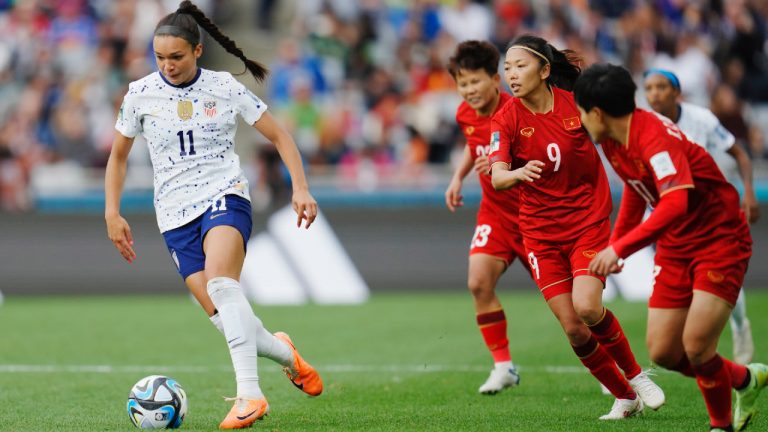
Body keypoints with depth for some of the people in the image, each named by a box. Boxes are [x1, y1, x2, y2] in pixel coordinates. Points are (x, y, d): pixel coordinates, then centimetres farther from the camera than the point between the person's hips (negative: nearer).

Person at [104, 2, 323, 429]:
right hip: (175, 213, 3)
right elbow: (118, 156, 17)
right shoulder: (141, 94, 4)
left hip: (225, 196, -3)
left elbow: (279, 136, 6)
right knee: (223, 316, -8)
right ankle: (285, 353, 22)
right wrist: (113, 213, 8)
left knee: (220, 282, -31)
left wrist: (301, 188, -5)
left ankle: (249, 393, -36)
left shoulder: (225, 88, -1)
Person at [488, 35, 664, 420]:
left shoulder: (576, 103, -9)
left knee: (587, 308, -21)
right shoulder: (507, 120, -9)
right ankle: (625, 397, 16)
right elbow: (497, 177, -23)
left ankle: (636, 375, 4)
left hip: (589, 221, -2)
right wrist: (519, 174, -44)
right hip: (541, 233, 2)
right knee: (572, 328, -3)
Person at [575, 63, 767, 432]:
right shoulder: (612, 142, 0)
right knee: (662, 352, 2)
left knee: (696, 346, -17)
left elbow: (675, 204, -41)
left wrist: (620, 248, -44)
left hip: (720, 241, -9)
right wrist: (615, 241, 18)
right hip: (675, 248, 9)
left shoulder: (655, 138, -27)